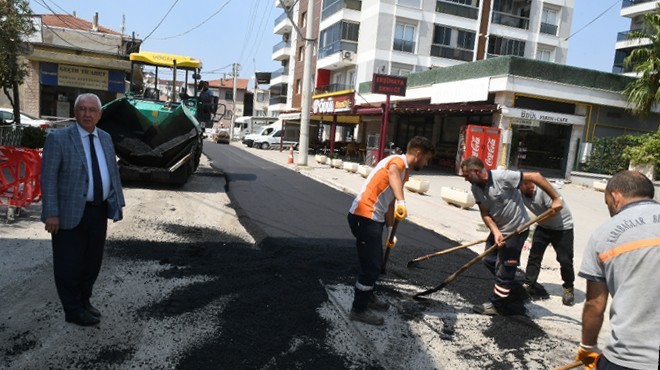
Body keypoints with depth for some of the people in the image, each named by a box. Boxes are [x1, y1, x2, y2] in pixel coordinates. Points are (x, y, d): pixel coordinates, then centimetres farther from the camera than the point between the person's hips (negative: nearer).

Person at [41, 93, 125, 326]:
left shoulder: (105, 138, 10)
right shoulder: (58, 138, -9)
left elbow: (113, 171, 14)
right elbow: (48, 178, -12)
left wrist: (117, 201, 9)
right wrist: (52, 213, -16)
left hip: (100, 211, 6)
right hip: (71, 213, -6)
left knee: (92, 261, 17)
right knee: (69, 264, 6)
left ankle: (84, 301, 35)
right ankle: (73, 310, 22)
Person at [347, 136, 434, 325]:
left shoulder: (403, 170, 19)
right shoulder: (398, 161, -11)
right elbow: (392, 174, -38)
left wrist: (390, 230, 18)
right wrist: (402, 201, -54)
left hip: (372, 218, 10)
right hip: (365, 217, -10)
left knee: (375, 263, 23)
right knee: (371, 266, -1)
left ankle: (368, 297, 43)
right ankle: (359, 309, 14)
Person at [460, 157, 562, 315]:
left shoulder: (502, 177, -29)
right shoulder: (476, 188, -7)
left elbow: (535, 176, -25)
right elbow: (485, 213, -6)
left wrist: (556, 199, -23)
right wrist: (496, 232, -21)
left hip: (517, 229, -8)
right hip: (499, 228, 8)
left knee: (504, 268, -1)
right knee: (489, 261, 15)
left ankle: (497, 304, 15)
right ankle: (514, 289, 34)